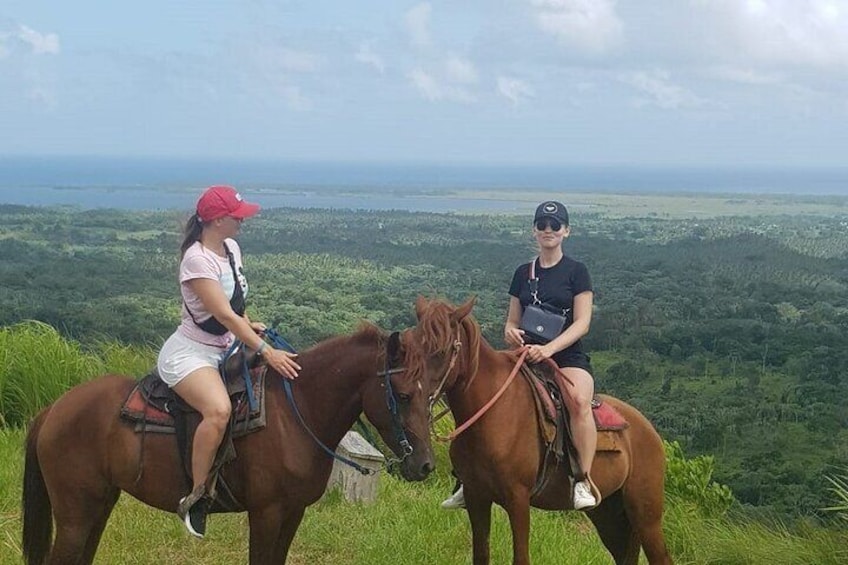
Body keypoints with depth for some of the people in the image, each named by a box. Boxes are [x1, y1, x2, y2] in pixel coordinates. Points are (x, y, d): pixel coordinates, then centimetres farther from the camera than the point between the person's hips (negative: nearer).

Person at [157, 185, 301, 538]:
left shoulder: (231, 249, 6)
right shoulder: (197, 260, -20)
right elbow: (224, 314, -27)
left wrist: (248, 324, 2)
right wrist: (265, 351, -31)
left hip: (223, 349, 10)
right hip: (189, 354, -10)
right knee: (219, 409, -36)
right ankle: (196, 497, -25)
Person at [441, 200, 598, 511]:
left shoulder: (576, 272, 3)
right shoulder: (523, 273, 15)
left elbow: (582, 322, -6)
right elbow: (512, 320, 18)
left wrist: (549, 349, -21)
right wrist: (510, 332, -7)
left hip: (568, 358, -4)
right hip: (527, 358, 4)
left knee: (579, 400, -37)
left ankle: (584, 481, -33)